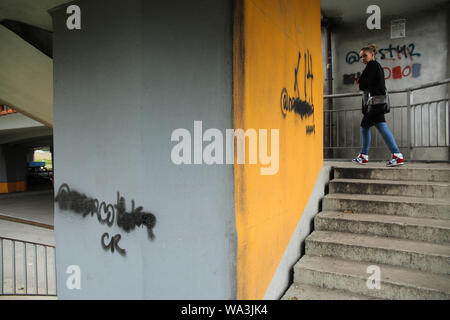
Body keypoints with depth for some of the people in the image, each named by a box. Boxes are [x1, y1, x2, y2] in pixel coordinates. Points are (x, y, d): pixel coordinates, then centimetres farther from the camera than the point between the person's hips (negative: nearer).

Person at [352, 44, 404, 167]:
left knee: (382, 127, -16)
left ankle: (398, 156, -19)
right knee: (364, 127, 12)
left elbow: (363, 84, -12)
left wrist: (359, 82, 10)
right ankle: (363, 156, 16)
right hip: (374, 102, 11)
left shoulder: (372, 64, -4)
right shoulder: (377, 66, 25)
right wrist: (361, 83, 7)